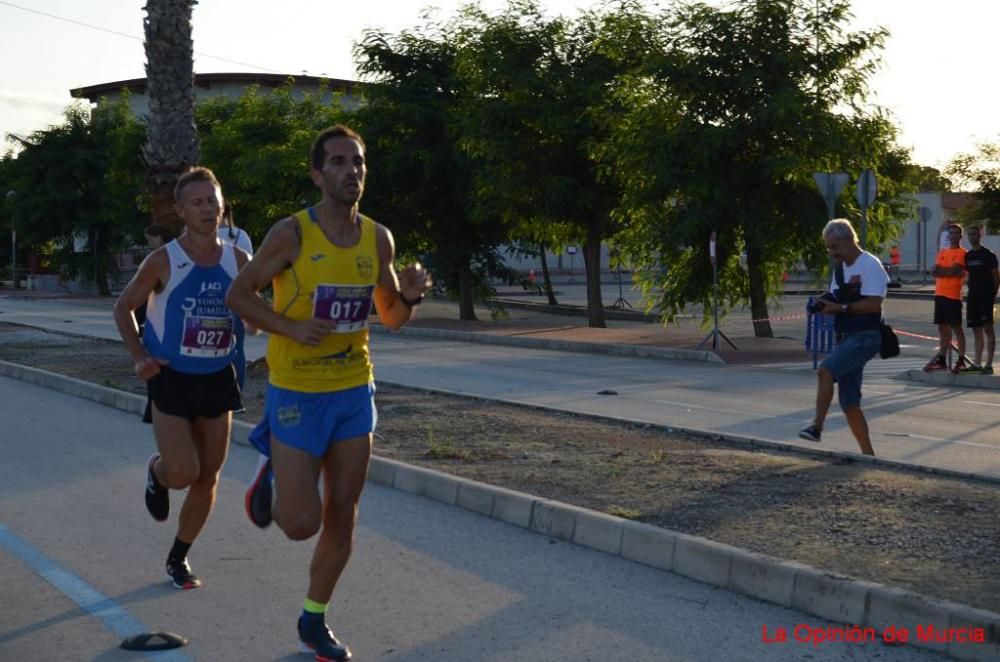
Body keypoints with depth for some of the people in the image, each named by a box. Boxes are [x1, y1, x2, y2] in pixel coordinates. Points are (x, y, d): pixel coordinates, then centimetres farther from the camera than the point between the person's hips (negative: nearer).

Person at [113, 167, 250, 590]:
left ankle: (178, 558, 26)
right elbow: (123, 308, 2)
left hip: (217, 380, 4)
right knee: (183, 473, -14)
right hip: (171, 381, -4)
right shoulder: (163, 262, -10)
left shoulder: (237, 261, 0)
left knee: (208, 476, 7)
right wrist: (139, 357, -9)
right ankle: (156, 470, 25)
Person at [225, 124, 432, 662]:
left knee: (342, 517, 8)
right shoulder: (292, 233, -14)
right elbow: (238, 293, -6)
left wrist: (411, 295, -12)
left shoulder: (377, 238, 0)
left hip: (355, 393, 4)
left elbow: (392, 318, 10)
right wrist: (293, 329, -20)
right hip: (298, 395, -4)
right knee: (301, 523, -4)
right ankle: (271, 468, 28)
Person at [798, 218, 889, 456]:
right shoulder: (840, 269, 17)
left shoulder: (870, 265, -9)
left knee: (825, 370, -29)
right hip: (845, 338, 9)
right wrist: (825, 306, 0)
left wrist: (842, 308, -20)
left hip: (865, 336, -9)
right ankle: (867, 453, 13)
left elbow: (874, 304, -18)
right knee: (849, 402, 6)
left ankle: (817, 427, -30)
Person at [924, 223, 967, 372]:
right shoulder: (942, 252, 17)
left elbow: (954, 270, -15)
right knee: (942, 328, 9)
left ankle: (961, 360, -1)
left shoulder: (962, 253, -3)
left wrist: (940, 270, 0)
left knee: (956, 327, -4)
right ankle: (941, 360, 13)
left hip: (953, 295, -6)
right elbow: (934, 271, 7)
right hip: (940, 294, 6)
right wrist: (948, 271, -10)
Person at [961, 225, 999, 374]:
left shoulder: (988, 254, -4)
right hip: (972, 296, 7)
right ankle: (977, 364, 13)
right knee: (976, 330, 9)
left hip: (986, 296, -7)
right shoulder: (968, 256, 14)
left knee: (987, 328, -10)